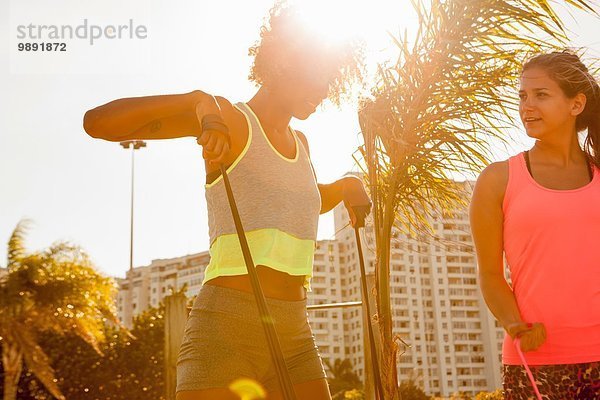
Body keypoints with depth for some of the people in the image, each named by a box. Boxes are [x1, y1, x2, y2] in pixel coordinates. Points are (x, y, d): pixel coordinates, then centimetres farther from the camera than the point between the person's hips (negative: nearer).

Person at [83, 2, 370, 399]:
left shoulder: (300, 143, 18)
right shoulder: (229, 119, -2)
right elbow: (98, 123, -11)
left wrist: (347, 185, 22)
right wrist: (198, 101, -22)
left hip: (294, 336, 7)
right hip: (225, 329, -7)